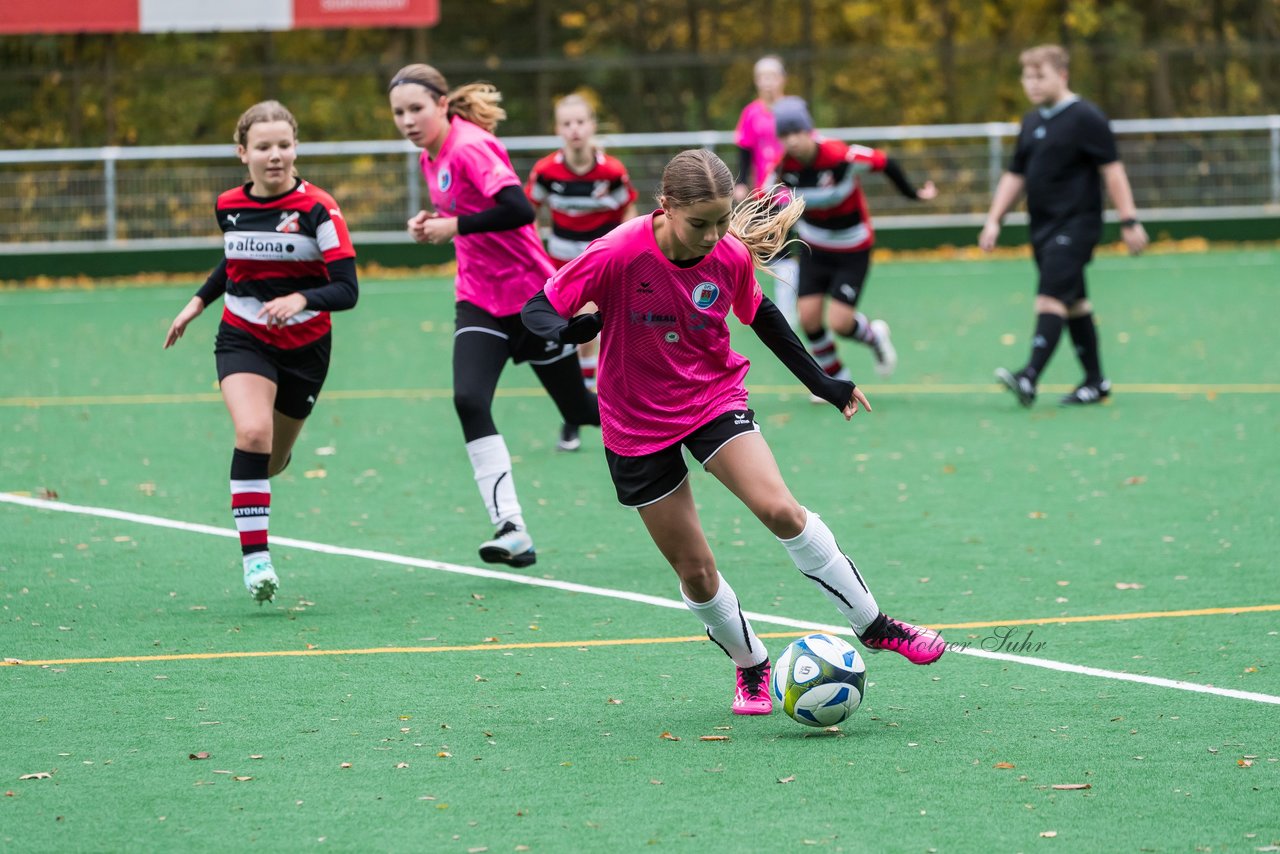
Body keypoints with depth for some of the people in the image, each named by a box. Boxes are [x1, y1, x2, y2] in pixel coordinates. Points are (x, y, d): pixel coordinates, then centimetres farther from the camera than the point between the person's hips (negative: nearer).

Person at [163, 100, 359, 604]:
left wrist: (301, 299, -36)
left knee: (271, 462, 13)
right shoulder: (228, 207, -2)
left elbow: (347, 290, -20)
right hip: (243, 339, 1)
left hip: (304, 346, -1)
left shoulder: (318, 209, -15)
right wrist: (197, 303, 18)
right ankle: (255, 557, -25)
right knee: (253, 434, -26)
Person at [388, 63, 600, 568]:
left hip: (532, 294, -7)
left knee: (580, 409, 6)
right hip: (480, 299, 7)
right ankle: (510, 529, -21)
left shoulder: (469, 147, -20)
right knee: (469, 401, -17)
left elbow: (519, 209, -31)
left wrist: (456, 226, -25)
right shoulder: (431, 156, 6)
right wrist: (434, 223, 1)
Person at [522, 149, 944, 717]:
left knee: (779, 509, -22)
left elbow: (758, 312, 10)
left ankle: (873, 626, -7)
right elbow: (539, 308, -17)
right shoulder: (620, 254, -22)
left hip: (715, 399, 1)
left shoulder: (731, 257, -11)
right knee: (695, 573, 1)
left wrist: (820, 381, 13)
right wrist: (568, 329, -41)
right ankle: (751, 665, 28)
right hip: (639, 428, -1)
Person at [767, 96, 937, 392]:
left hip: (853, 250, -4)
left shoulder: (841, 156, -28)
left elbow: (886, 163, -14)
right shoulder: (784, 167, -16)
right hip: (814, 248, 4)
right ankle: (836, 379, 20)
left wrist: (912, 194, -3)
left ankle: (873, 335, 26)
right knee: (808, 317, -6)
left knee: (839, 323, -12)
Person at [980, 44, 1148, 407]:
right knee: (1074, 303, 12)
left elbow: (1112, 169, -10)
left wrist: (1129, 220, -14)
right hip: (1043, 227, 8)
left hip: (1076, 224, -8)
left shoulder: (1085, 118, -8)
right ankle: (1095, 380, 19)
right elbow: (1015, 175, 21)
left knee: (1051, 298, -19)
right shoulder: (1032, 122, 15)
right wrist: (994, 220, 13)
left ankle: (1029, 378, -30)